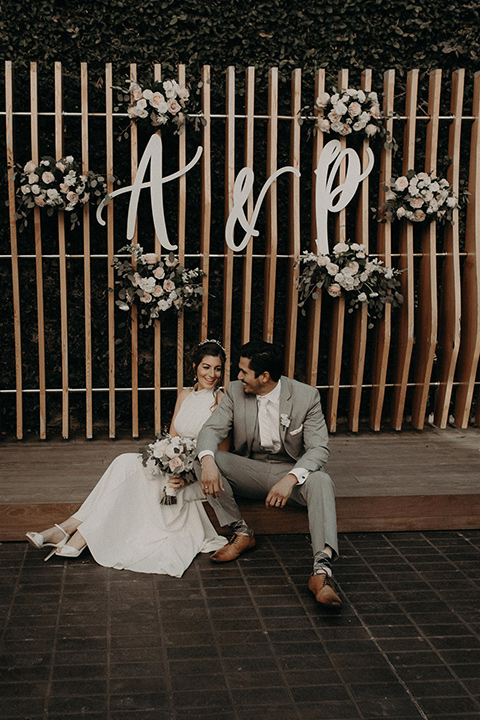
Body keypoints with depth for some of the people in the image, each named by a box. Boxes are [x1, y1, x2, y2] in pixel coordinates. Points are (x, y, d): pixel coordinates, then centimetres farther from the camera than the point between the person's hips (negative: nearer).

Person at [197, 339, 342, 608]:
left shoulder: (306, 396, -13)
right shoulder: (235, 391, -4)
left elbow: (319, 447, -18)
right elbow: (212, 429, -9)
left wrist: (290, 478, -37)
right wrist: (208, 461, -33)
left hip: (291, 471, -3)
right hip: (249, 471, 3)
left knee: (321, 481, -36)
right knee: (205, 457, -22)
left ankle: (322, 569, -49)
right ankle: (242, 533, -12)